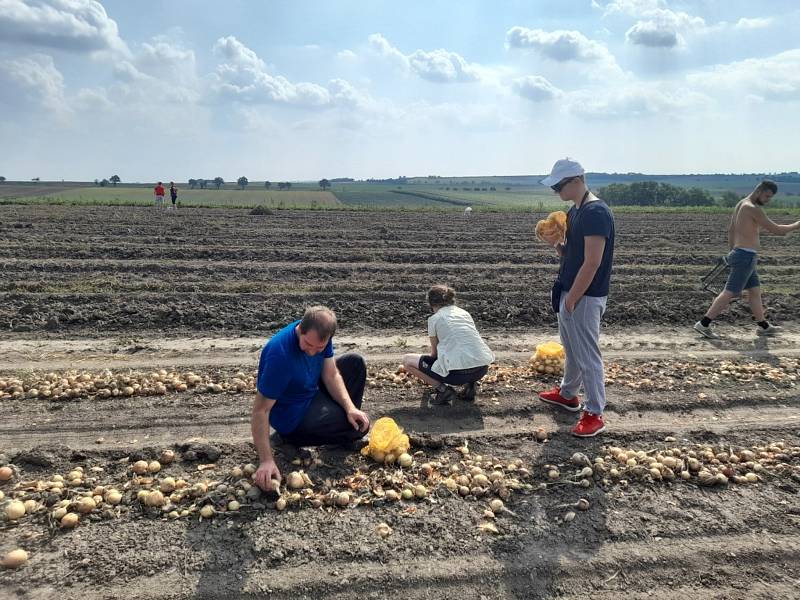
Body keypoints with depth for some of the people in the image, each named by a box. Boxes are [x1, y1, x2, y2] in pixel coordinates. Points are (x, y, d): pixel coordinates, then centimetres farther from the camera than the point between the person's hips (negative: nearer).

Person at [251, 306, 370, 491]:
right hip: (293, 420, -7)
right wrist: (266, 461, -37)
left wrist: (350, 408, -17)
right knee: (360, 428, -9)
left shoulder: (319, 333, -16)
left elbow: (330, 375, -4)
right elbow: (261, 410, -33)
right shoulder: (280, 354, -37)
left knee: (355, 363, 9)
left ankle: (345, 416, 16)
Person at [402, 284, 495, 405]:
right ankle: (470, 384, 15)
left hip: (458, 372, -5)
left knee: (407, 360, 12)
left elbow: (434, 352, 17)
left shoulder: (434, 319, 7)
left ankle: (441, 389, -1)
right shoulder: (465, 313, 21)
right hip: (482, 369, 5)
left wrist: (429, 377, 37)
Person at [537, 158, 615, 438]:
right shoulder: (574, 210, 10)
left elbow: (592, 263, -24)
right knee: (571, 349, 23)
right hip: (570, 292, 10)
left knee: (587, 355, -1)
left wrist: (571, 298, -19)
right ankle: (567, 394, 40)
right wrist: (556, 243, -3)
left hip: (585, 297, -10)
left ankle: (595, 414, 9)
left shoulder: (596, 212, -21)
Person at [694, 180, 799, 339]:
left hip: (739, 255, 10)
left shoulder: (741, 204, 12)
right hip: (746, 256, -10)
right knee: (730, 293, -7)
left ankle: (763, 326, 27)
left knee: (755, 291, 17)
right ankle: (703, 324, -7)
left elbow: (731, 230, 20)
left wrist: (732, 252, 25)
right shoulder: (753, 208, -17)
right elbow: (777, 230, -15)